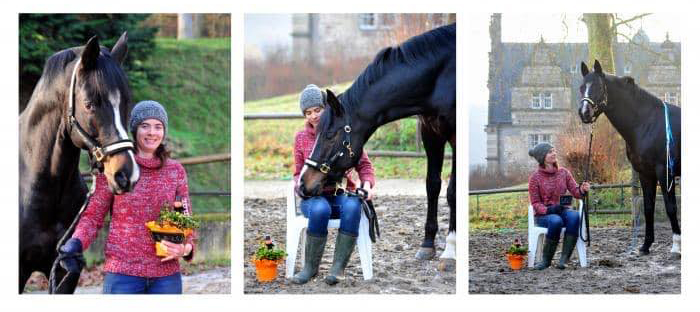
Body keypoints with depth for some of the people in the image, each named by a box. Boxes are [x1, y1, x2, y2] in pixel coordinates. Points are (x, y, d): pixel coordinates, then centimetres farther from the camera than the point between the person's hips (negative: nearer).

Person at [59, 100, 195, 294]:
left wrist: (186, 248, -9)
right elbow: (93, 216, 2)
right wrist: (75, 243, -16)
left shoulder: (175, 171, 7)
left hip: (166, 274, 3)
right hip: (122, 271, -2)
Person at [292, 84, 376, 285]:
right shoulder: (301, 138, 12)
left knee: (352, 207, -38)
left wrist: (367, 184, -11)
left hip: (342, 194, 0)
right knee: (320, 209, -38)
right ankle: (310, 267, -23)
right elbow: (299, 172, 15)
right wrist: (301, 183, -9)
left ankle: (338, 267, -32)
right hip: (314, 196, 0)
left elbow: (364, 164, 9)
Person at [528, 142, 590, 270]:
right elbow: (535, 203, -3)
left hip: (563, 210, 3)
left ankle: (564, 259, -31)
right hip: (543, 215, -3)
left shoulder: (564, 172, 9)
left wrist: (582, 190, -22)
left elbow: (575, 191, 2)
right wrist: (548, 210, -23)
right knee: (556, 221, -38)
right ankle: (546, 260, -21)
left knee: (574, 216, -33)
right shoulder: (535, 177, -2)